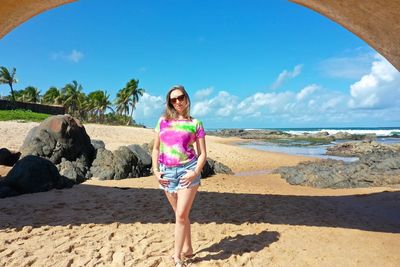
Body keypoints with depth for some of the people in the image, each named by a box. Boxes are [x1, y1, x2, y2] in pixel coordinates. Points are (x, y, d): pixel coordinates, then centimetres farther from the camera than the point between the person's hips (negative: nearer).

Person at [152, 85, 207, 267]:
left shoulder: (195, 123, 1)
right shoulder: (163, 121, 8)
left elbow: (202, 154, 0)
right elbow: (156, 149, 12)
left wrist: (196, 172, -14)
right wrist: (155, 170, 1)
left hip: (187, 171, -3)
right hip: (167, 172, 3)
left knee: (181, 214, -6)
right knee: (180, 214, 14)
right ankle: (187, 248, 31)